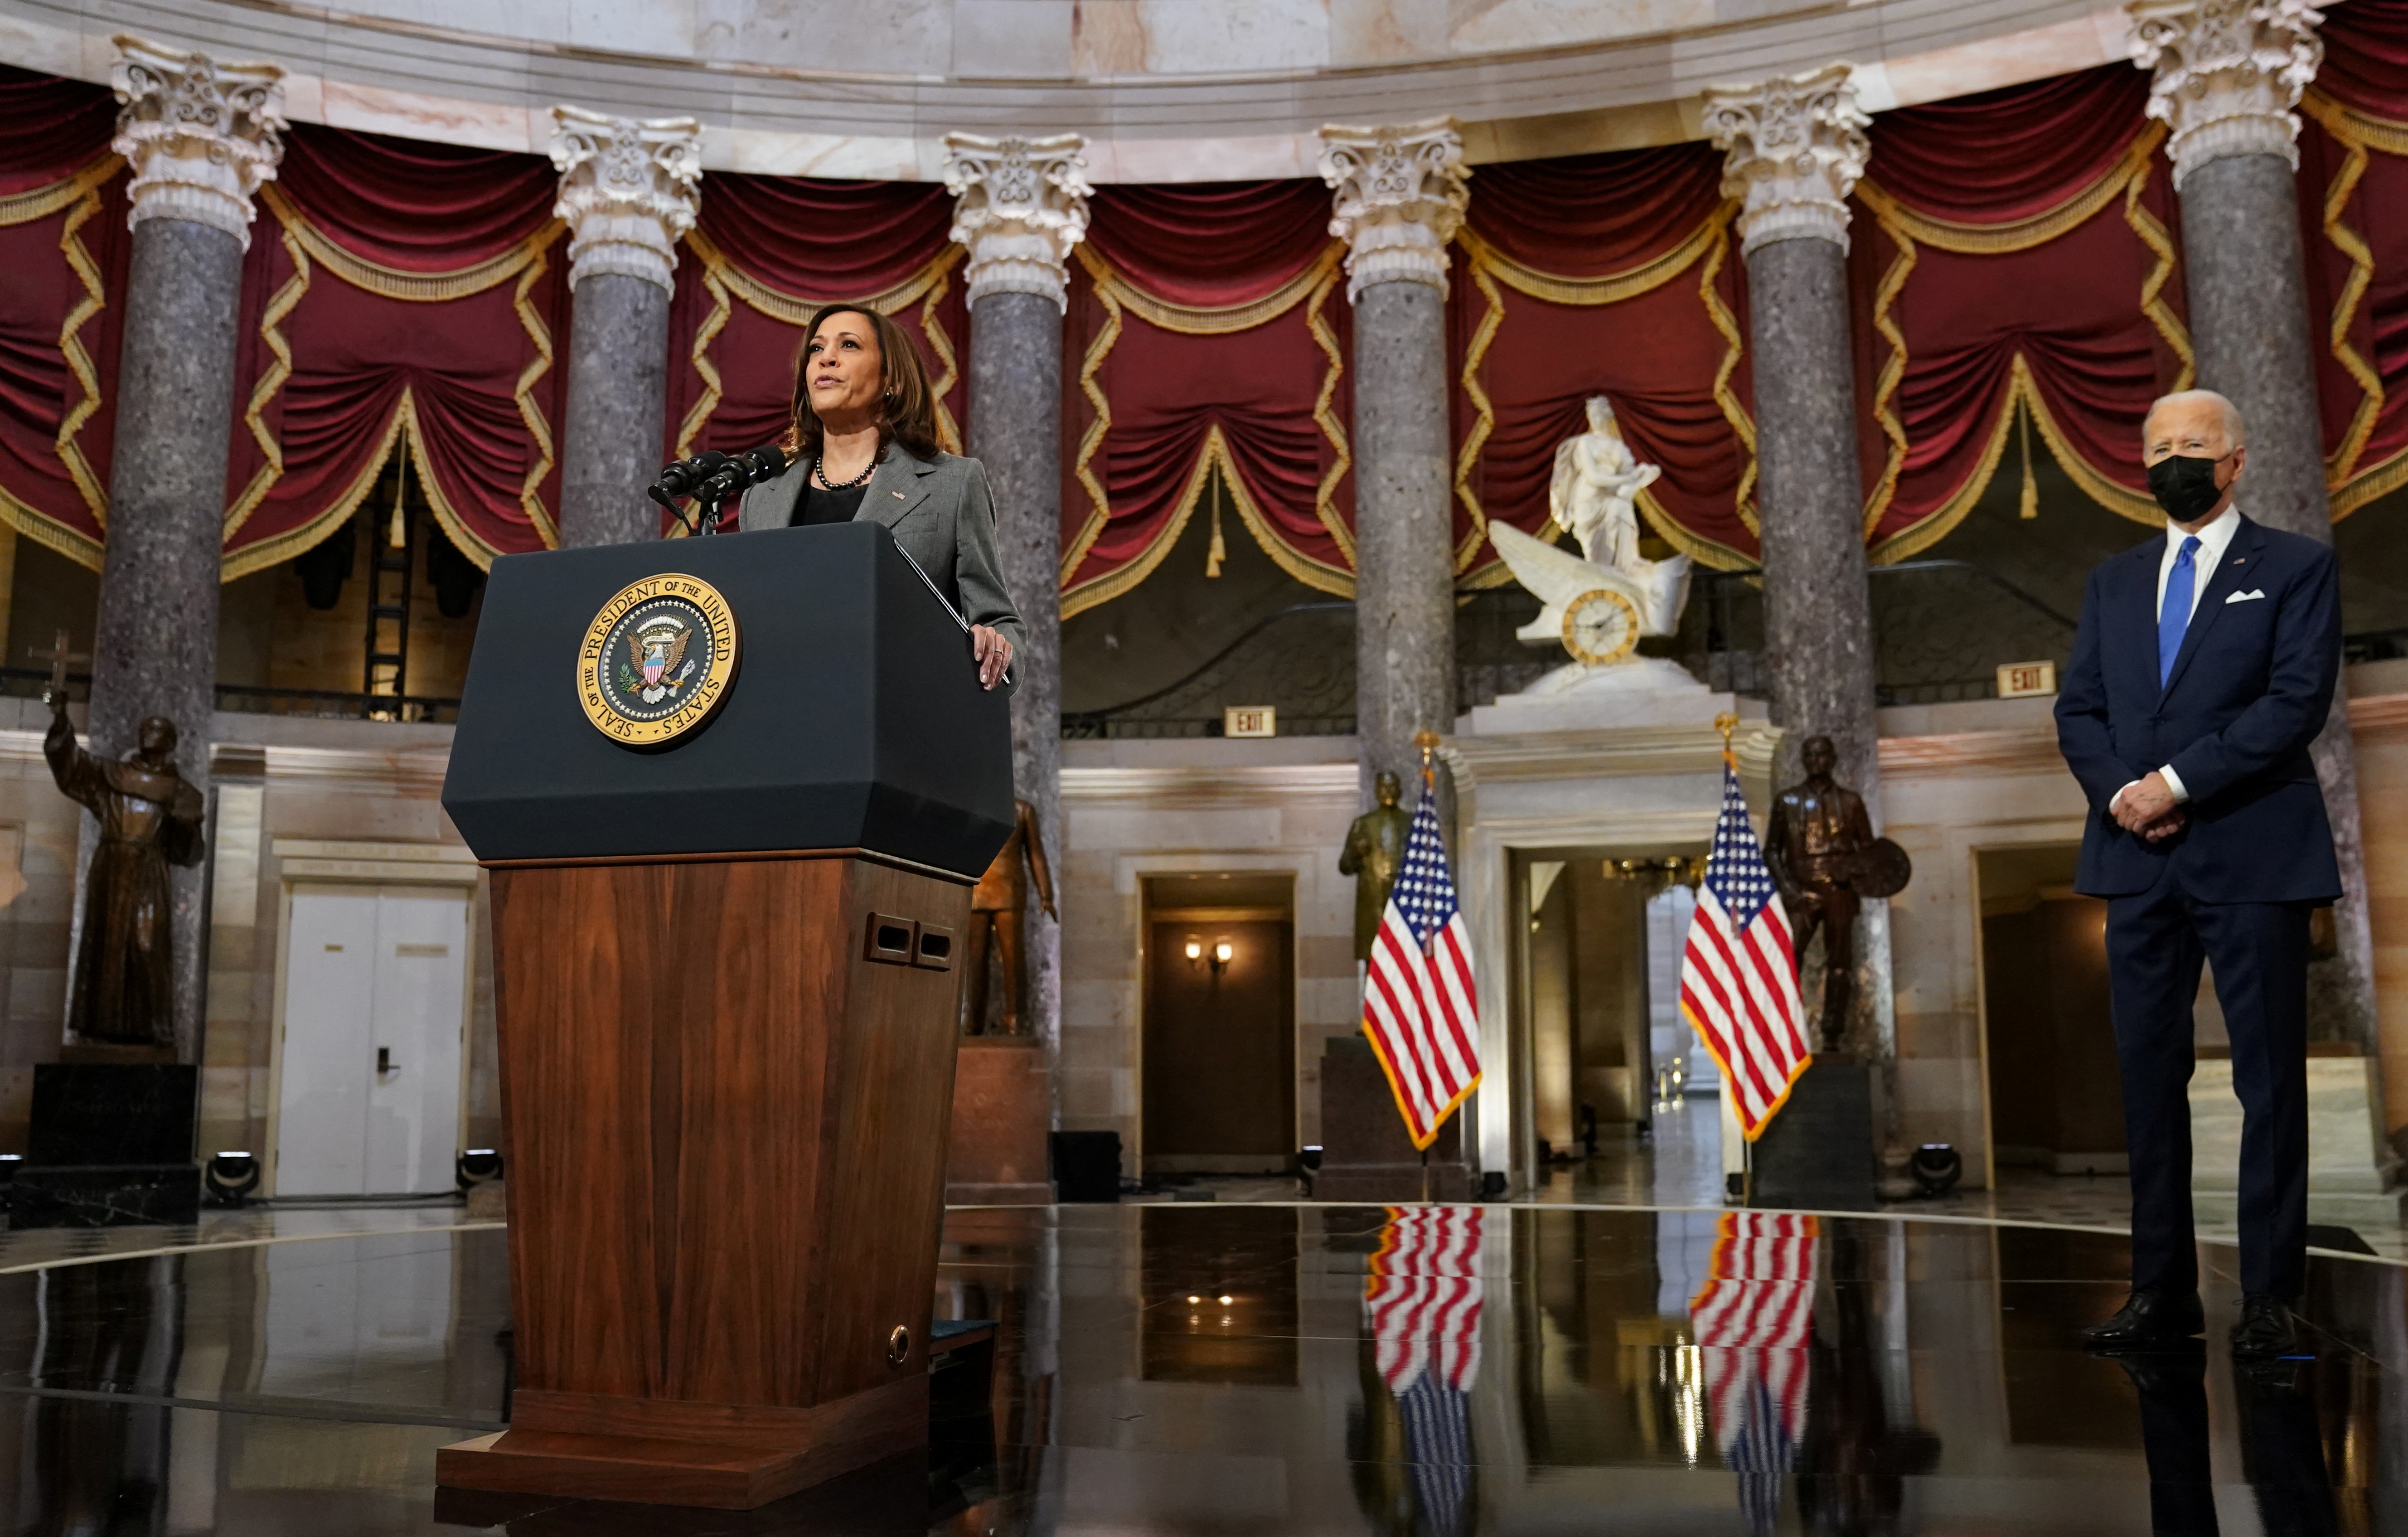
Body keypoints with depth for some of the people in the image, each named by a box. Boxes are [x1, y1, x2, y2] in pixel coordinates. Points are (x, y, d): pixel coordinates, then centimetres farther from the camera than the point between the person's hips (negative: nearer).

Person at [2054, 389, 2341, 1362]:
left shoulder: (2295, 568, 4)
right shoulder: (2114, 582, 17)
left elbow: (2299, 699, -9)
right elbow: (2077, 708, 10)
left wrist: (2177, 781, -14)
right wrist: (2119, 790, -8)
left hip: (2253, 857, -4)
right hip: (2139, 860, 4)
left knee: (2269, 1079, 1)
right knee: (2149, 1077, 6)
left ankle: (2269, 1298, 9)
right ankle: (2162, 1289, 14)